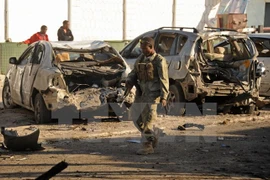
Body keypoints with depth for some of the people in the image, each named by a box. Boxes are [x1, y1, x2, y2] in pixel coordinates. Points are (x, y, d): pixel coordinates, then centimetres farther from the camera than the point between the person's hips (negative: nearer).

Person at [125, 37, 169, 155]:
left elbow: (164, 80, -12)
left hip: (153, 93, -7)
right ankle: (152, 137, 21)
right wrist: (129, 82, -9)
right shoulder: (141, 59, 12)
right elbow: (134, 73, 13)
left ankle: (147, 146, -3)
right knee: (136, 116, 6)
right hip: (141, 92, 7)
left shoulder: (160, 61, -8)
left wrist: (164, 97, -20)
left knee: (148, 119, -10)